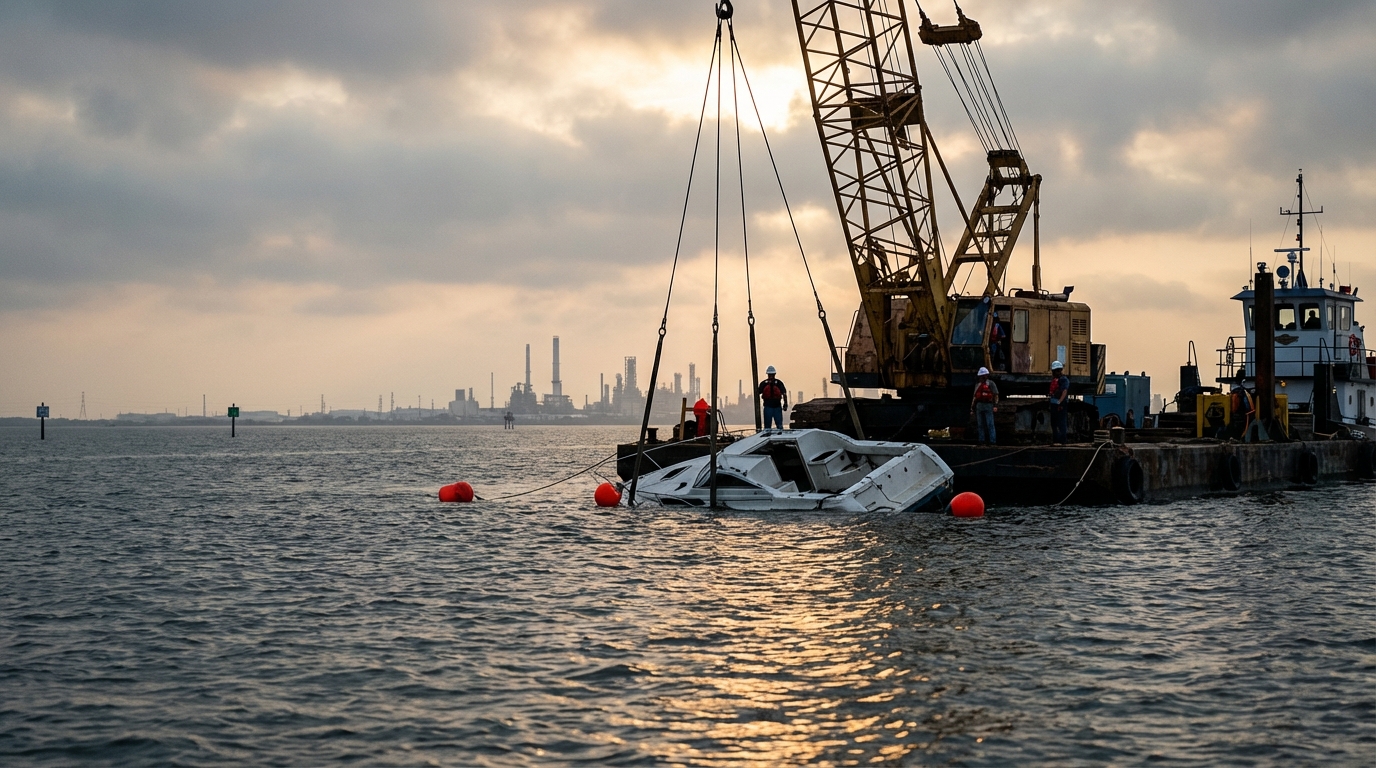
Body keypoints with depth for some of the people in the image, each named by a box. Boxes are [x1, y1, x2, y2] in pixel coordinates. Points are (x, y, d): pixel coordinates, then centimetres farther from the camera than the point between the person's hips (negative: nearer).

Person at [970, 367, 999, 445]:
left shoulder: (991, 384, 2)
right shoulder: (977, 385, 18)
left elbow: (996, 395, -4)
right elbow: (975, 396, 20)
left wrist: (995, 405, -15)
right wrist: (972, 407, 15)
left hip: (988, 405, -6)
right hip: (979, 405, 6)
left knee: (990, 424, -8)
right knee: (980, 424, 5)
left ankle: (992, 440, -8)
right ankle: (981, 440, 9)